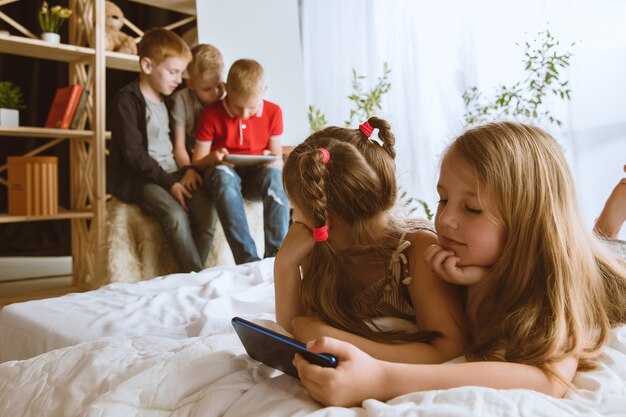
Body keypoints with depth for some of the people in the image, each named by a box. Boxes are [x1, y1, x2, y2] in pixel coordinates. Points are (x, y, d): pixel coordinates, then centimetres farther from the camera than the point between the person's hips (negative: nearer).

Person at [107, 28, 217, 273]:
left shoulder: (167, 101, 19)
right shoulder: (127, 100, -5)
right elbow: (134, 153, -13)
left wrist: (188, 170, 3)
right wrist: (169, 183, -17)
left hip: (172, 175, 7)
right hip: (138, 179, -6)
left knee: (207, 211, -20)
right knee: (176, 215, -32)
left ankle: (191, 274, -11)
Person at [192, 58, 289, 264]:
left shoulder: (273, 112, 1)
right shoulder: (211, 114, -5)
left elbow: (278, 159, 5)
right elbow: (197, 163, -3)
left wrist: (273, 161, -20)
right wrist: (213, 158, -26)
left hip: (256, 175, 1)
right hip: (224, 173, -1)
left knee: (274, 175, -35)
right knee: (223, 175, -38)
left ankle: (276, 256, -34)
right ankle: (248, 260, -43)